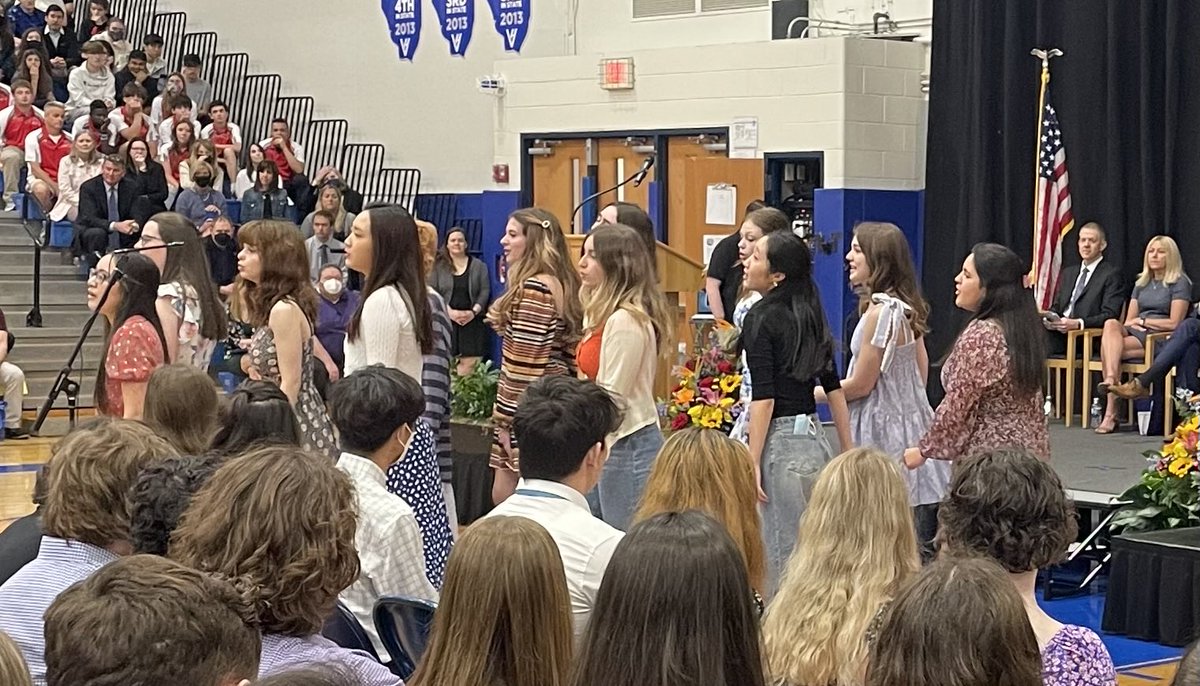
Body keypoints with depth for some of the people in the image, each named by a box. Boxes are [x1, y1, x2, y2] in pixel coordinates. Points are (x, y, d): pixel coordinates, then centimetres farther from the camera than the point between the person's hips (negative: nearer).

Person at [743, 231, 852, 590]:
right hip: (814, 437, 7)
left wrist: (752, 462, -14)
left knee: (781, 553, -1)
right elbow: (835, 388, 15)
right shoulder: (810, 315, 12)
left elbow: (763, 396, -15)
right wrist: (849, 453, 19)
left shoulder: (761, 318, -9)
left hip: (781, 441, -7)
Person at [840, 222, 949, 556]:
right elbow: (922, 366, 19)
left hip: (883, 427, -10)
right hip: (912, 415, 10)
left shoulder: (880, 312, -18)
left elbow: (861, 384, -15)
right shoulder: (908, 306, 10)